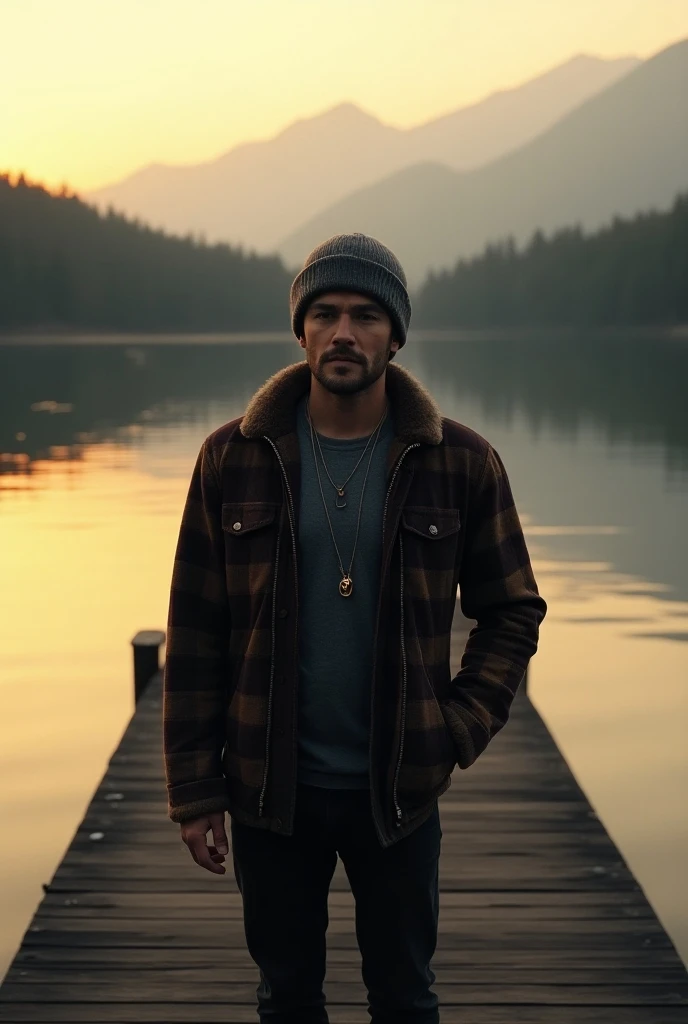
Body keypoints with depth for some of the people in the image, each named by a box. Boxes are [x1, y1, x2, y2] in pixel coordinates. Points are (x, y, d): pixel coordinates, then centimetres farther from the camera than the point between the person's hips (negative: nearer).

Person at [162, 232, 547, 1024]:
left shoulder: (460, 462, -5)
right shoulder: (234, 459, -5)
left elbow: (513, 611, 5)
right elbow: (195, 634, -2)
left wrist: (461, 729, -6)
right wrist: (195, 788, -4)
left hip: (397, 791, 0)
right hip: (270, 788, 0)